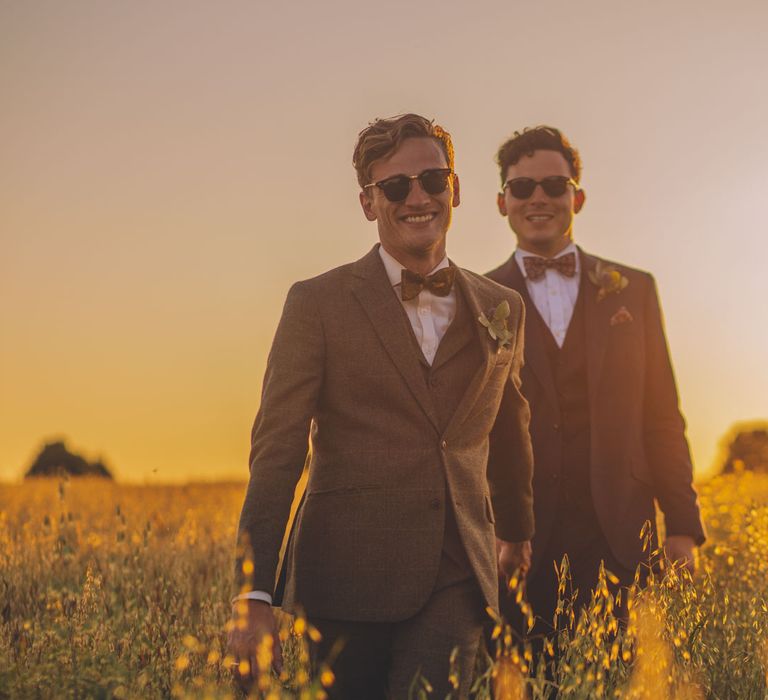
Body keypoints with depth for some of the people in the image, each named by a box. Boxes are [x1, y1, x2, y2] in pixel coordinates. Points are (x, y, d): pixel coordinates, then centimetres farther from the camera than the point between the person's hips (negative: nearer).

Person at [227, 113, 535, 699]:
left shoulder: (502, 309, 11)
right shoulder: (317, 304, 1)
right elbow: (277, 450, -5)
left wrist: (517, 535, 38)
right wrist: (256, 596, -12)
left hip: (455, 583, 2)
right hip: (347, 581, -2)